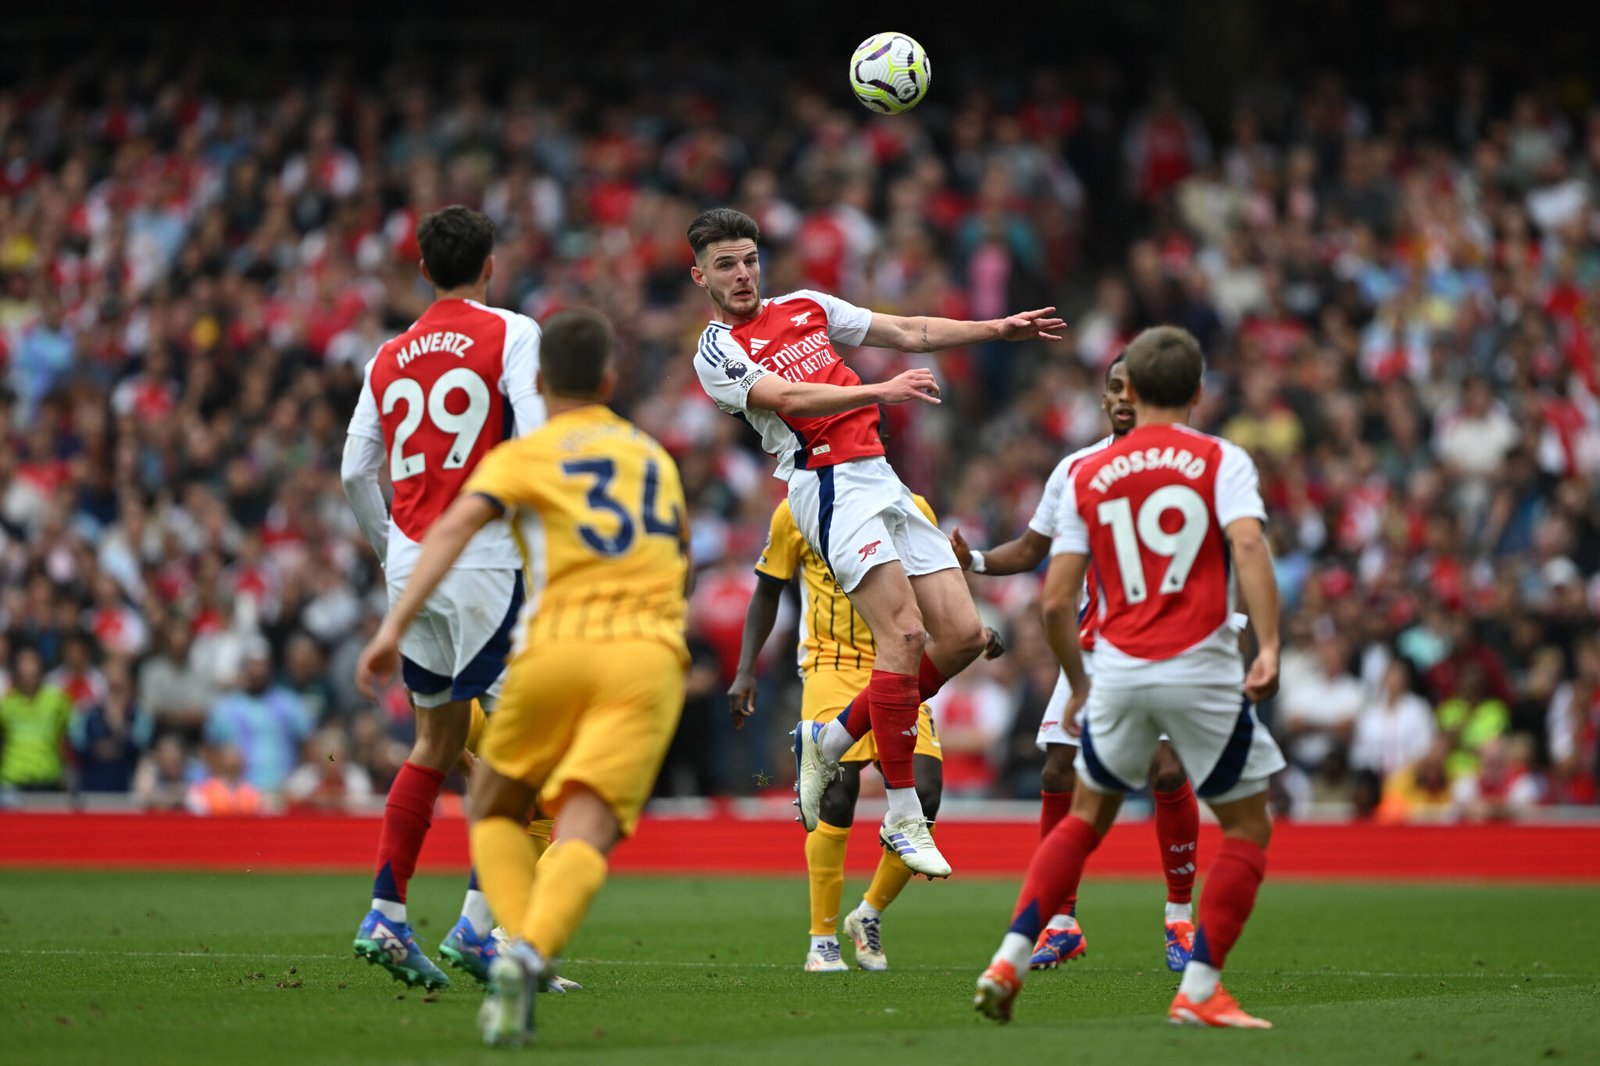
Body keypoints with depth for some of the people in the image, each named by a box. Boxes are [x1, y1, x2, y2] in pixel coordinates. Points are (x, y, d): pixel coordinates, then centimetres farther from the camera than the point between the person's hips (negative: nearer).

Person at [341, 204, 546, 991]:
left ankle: (385, 917, 10)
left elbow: (354, 472, 14)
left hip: (411, 563, 6)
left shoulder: (389, 357, 14)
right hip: (484, 562, -6)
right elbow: (537, 444, -14)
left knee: (437, 740, 17)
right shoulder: (511, 335, -2)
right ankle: (476, 926, -10)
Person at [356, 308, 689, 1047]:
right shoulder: (656, 458, 25)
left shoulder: (525, 455, 10)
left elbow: (455, 526, -8)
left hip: (556, 650, -2)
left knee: (493, 812, 19)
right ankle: (529, 955, -40)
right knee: (583, 835, -11)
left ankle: (519, 952, -5)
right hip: (650, 655, 2)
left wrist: (395, 625, -15)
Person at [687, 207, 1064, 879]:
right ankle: (902, 819, -15)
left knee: (962, 635, -1)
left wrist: (1000, 329, 15)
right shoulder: (717, 352, -1)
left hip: (881, 478, 8)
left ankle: (829, 741, 14)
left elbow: (911, 333, 23)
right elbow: (789, 397, -17)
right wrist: (881, 391, -29)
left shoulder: (804, 307, 20)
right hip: (829, 486, -8)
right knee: (904, 633, -21)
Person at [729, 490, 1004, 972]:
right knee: (837, 795, -18)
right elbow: (768, 592, 12)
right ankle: (823, 940, -4)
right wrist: (745, 670, 5)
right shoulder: (799, 512, 1)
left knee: (923, 795, -13)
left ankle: (870, 915, 12)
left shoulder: (912, 511, 5)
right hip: (832, 667, -2)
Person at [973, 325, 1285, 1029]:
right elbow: (1248, 546, -17)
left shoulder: (1087, 476, 11)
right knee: (1247, 829, 10)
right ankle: (1198, 990, 2)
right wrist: (1268, 648, -22)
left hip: (1119, 670, 3)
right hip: (1201, 670, -3)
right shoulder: (1221, 461, 2)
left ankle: (1009, 960, 8)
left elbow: (1056, 600, 7)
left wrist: (1079, 684, 20)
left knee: (1086, 817, 21)